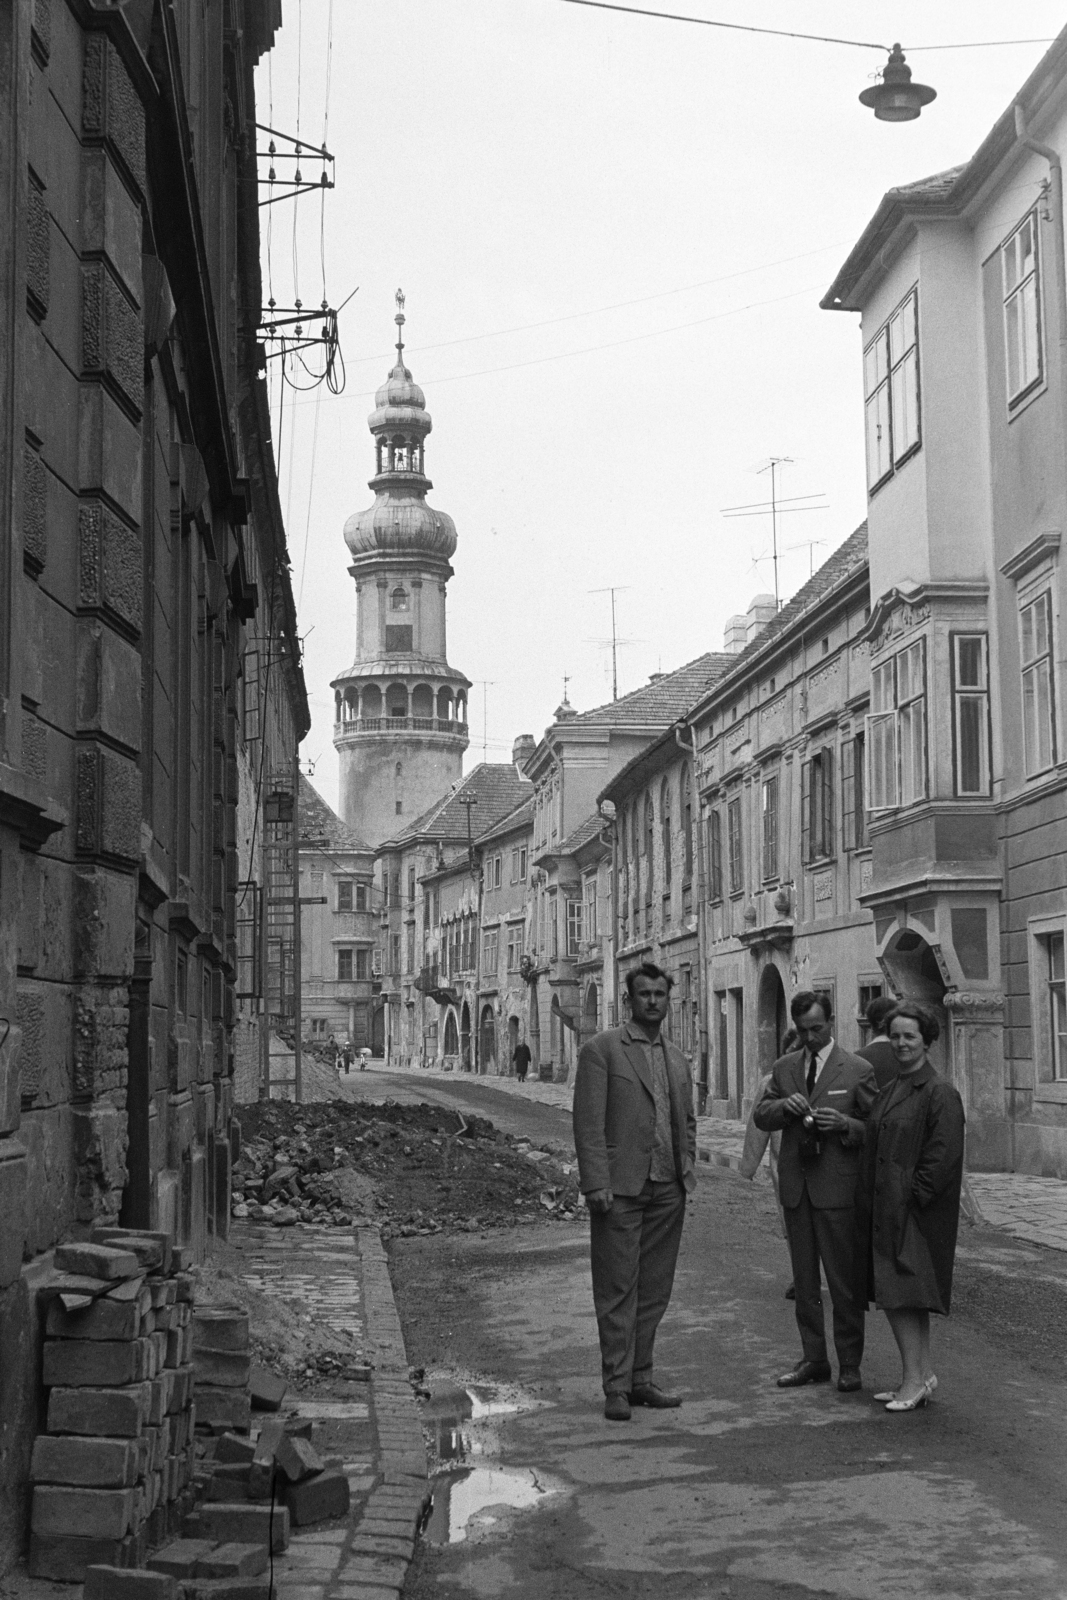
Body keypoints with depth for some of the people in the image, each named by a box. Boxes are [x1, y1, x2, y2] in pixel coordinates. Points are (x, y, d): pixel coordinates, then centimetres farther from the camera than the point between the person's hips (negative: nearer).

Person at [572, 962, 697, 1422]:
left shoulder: (677, 1060, 16)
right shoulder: (601, 1050, -3)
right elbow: (588, 1122, -9)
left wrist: (687, 1171, 10)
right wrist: (596, 1184, -15)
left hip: (667, 1190, 6)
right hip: (620, 1189, -6)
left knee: (654, 1290, 8)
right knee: (617, 1290, -2)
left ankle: (640, 1379, 17)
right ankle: (616, 1388, 3)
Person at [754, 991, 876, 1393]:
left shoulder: (858, 1070, -3)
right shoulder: (784, 1067, 11)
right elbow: (761, 1116, 10)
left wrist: (844, 1124, -20)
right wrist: (784, 1105, -11)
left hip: (837, 1188, -4)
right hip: (795, 1186, 5)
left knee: (844, 1281, 0)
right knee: (804, 1280, 11)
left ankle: (849, 1365, 9)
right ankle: (813, 1359, 20)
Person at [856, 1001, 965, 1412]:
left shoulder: (940, 1093, -11)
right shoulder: (888, 1092, 14)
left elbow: (943, 1155, -16)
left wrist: (913, 1196, -17)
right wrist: (868, 1202, 10)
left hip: (914, 1211, -8)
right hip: (885, 1208, 8)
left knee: (898, 1294, -10)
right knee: (906, 1296, 11)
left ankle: (914, 1378, -5)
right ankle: (922, 1375, 19)